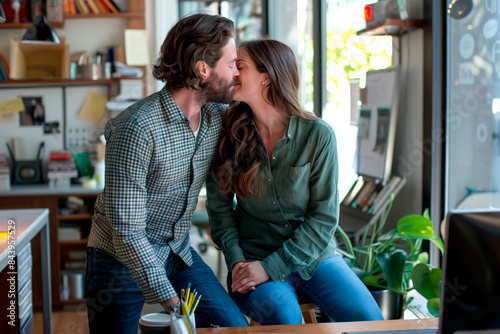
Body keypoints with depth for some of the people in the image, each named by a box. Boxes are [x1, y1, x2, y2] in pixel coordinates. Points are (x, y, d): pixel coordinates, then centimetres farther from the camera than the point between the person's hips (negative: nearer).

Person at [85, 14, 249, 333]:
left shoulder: (217, 116, -6)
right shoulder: (138, 127, -27)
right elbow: (126, 230, -26)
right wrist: (170, 300, -26)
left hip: (178, 252, 6)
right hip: (121, 259, -5)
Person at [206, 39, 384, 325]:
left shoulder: (318, 135, -9)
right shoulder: (228, 133, -3)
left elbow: (324, 216, -8)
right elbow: (220, 206, 4)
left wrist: (271, 266, -15)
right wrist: (236, 261, -11)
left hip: (314, 256, 1)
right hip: (252, 257, 0)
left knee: (369, 319, -19)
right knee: (284, 318, -31)